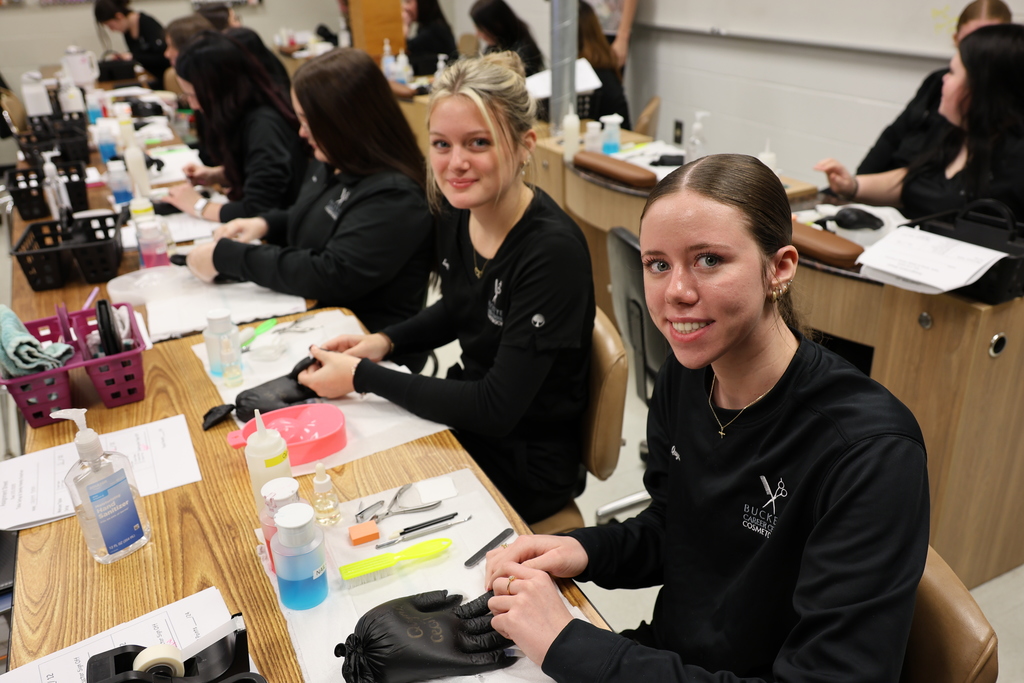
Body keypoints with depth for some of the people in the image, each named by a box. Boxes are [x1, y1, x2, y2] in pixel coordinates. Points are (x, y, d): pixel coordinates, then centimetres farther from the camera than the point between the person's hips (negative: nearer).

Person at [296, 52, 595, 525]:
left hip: (523, 463, -6)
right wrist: (384, 341, -2)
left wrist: (363, 376, -22)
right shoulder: (457, 211, -5)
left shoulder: (553, 251, -28)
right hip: (466, 417, 7)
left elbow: (496, 410, -26)